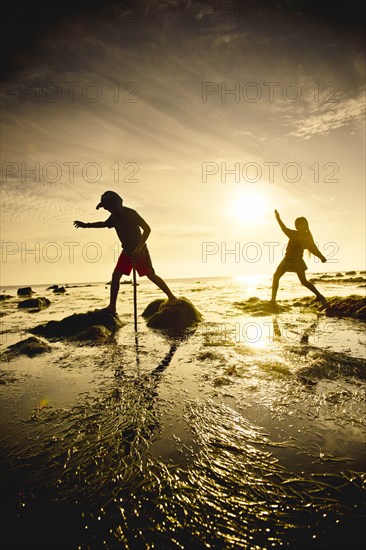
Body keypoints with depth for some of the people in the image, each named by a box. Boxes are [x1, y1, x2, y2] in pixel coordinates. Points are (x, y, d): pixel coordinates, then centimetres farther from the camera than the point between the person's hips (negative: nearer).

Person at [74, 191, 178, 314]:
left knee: (151, 275, -10)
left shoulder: (130, 213, -18)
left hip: (139, 250, -7)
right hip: (127, 250, 8)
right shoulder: (114, 217, 6)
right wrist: (87, 225, 28)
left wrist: (139, 248, -33)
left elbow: (147, 229, -24)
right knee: (115, 275, 2)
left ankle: (172, 297, -2)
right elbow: (105, 224, 29)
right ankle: (112, 306, 7)